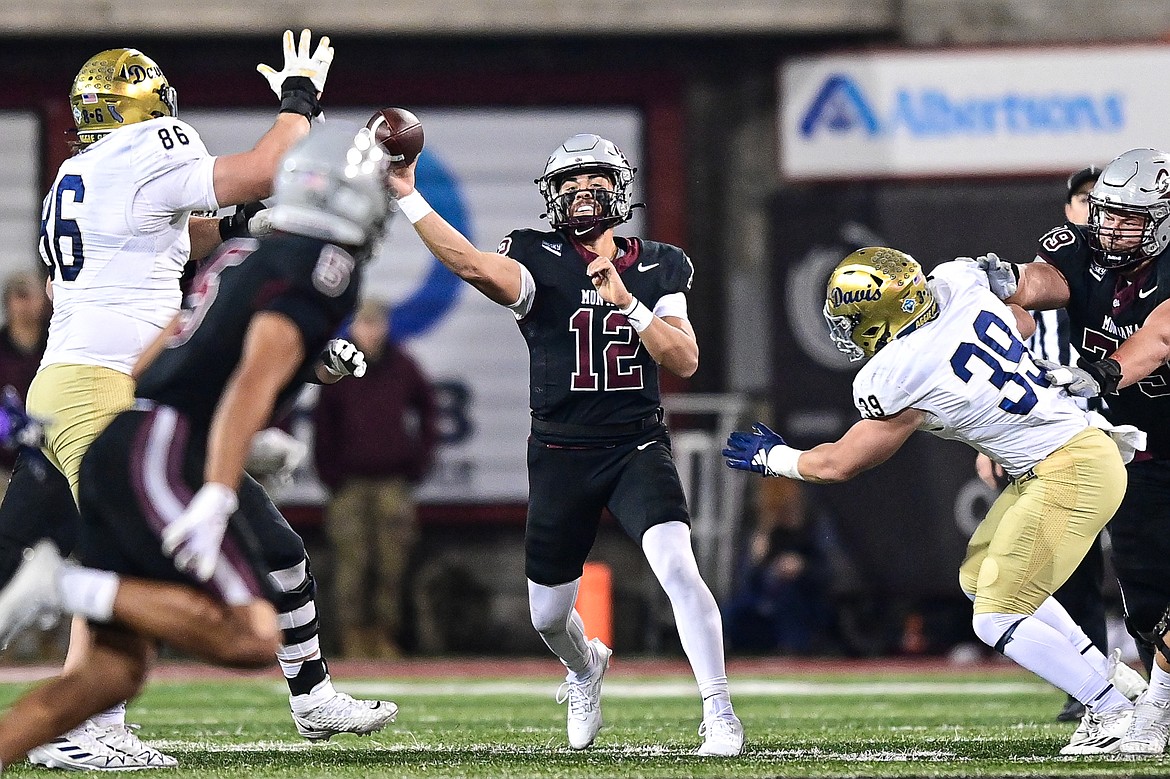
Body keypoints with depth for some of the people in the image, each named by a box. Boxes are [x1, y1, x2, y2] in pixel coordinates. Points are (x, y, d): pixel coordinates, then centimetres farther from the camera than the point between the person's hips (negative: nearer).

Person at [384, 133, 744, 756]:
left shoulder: (658, 268, 3)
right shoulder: (540, 260, -6)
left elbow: (684, 361, -7)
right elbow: (473, 264, -27)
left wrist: (626, 303, -20)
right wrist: (405, 196, -37)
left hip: (638, 448, 0)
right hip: (561, 458, 0)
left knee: (677, 569, -25)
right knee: (548, 617, 12)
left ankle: (719, 715, -17)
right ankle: (585, 668, 48)